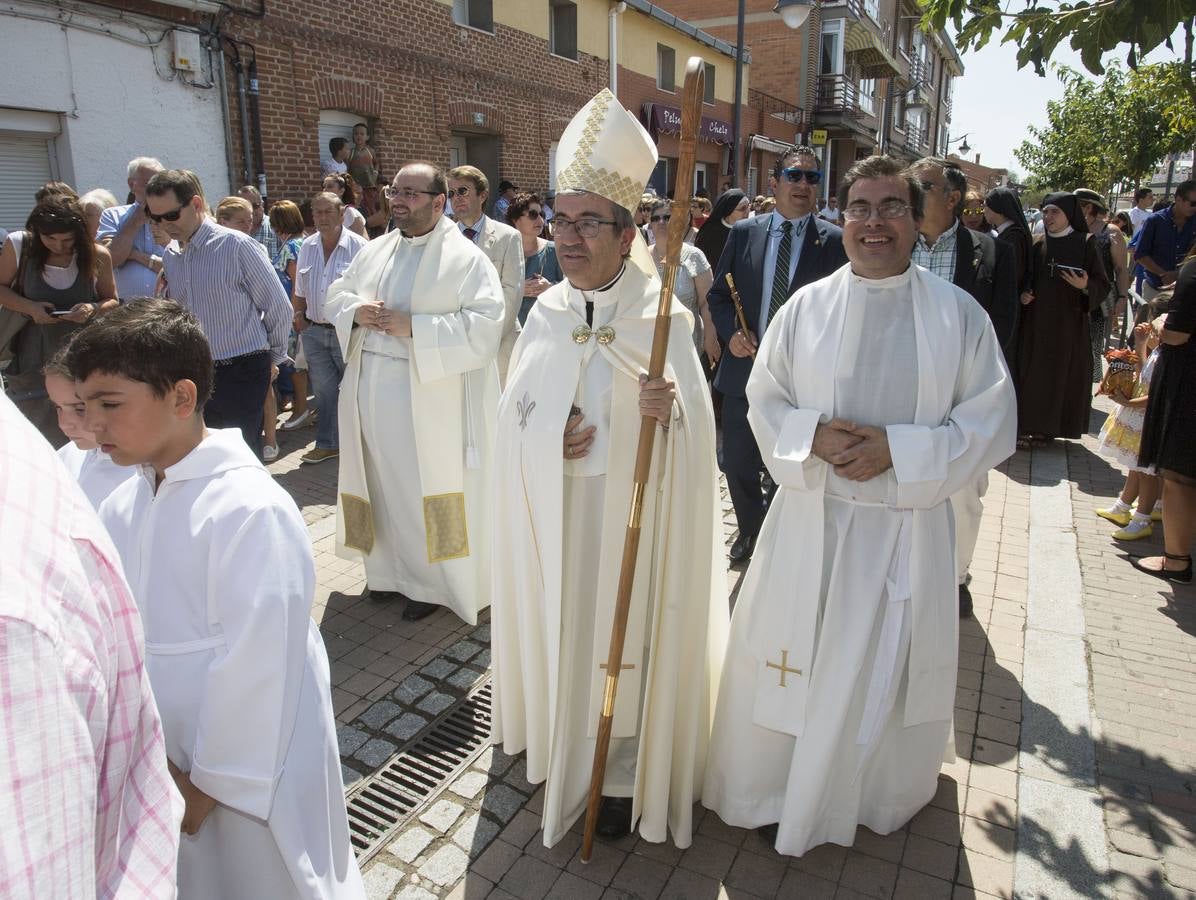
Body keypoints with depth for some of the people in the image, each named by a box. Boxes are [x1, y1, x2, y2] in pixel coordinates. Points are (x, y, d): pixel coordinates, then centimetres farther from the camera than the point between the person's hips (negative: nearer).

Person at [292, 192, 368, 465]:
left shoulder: (357, 246, -9)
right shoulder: (307, 247, 8)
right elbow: (300, 290, 16)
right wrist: (299, 315, 6)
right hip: (314, 330, 5)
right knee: (324, 390, 13)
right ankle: (327, 444, 25)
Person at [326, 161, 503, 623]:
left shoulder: (465, 258, -7)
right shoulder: (374, 251, 12)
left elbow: (485, 324, -17)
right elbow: (336, 295, 20)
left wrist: (413, 327, -21)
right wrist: (356, 311, -5)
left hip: (430, 399, -6)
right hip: (372, 395, 6)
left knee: (427, 487, 3)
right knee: (384, 482, 14)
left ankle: (433, 581, 20)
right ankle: (394, 568, 31)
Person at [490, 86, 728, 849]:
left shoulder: (662, 316, -9)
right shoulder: (546, 313, 4)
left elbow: (696, 426, -13)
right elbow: (514, 408, 6)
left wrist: (668, 408, -35)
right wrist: (546, 435, -15)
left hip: (627, 513, -4)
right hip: (551, 514, 4)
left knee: (623, 632, 5)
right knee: (559, 626, 16)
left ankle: (625, 774, 26)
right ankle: (562, 751, 39)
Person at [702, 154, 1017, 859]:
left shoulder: (959, 313, -2)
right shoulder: (806, 307, 2)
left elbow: (990, 421, -3)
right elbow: (764, 401, 5)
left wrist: (898, 450, -17)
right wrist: (812, 435, -15)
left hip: (907, 527, 0)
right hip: (811, 519, 1)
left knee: (892, 664, 13)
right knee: (794, 660, 9)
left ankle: (890, 793, 41)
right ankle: (782, 791, 33)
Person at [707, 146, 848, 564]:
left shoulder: (834, 241, -3)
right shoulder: (743, 233, 4)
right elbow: (718, 295, 8)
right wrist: (730, 333, -9)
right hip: (745, 369, 2)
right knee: (738, 465, 13)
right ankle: (750, 530, 39)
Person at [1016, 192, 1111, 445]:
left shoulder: (1085, 244, -3)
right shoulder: (1037, 245, 6)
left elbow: (1103, 285, -3)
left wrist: (1085, 286, -24)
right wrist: (1022, 294, -6)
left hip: (1070, 323, -3)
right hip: (1037, 322, 3)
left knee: (1064, 373, 2)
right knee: (1034, 374, 2)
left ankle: (1053, 426, 14)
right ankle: (1034, 426, 10)